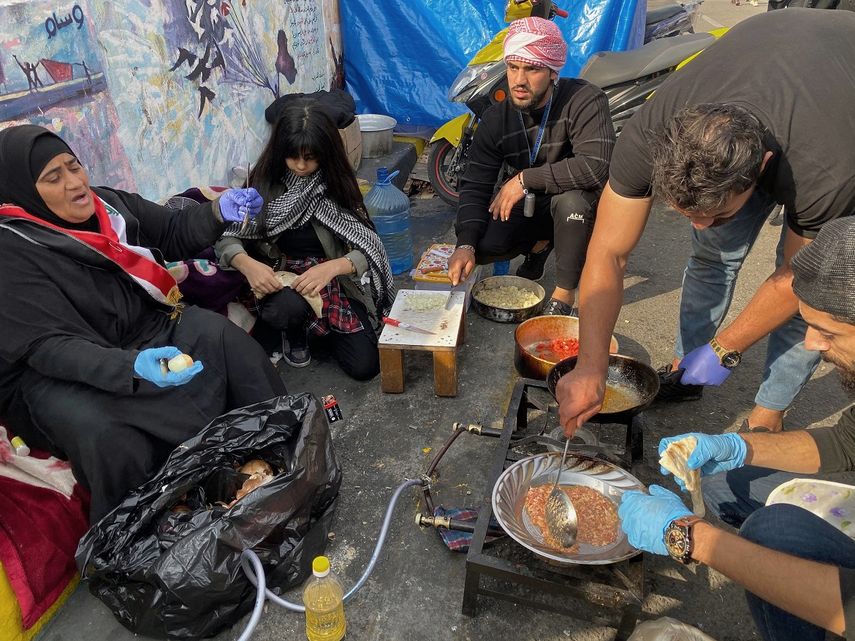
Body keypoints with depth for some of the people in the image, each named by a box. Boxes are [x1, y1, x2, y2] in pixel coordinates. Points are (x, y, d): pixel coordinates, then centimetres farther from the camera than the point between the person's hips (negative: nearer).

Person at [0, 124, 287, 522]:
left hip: (140, 329, 6)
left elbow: (175, 235, 10)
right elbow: (49, 346, -26)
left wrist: (218, 213, -12)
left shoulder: (109, 202, 0)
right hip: (55, 374, -5)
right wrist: (133, 366, -44)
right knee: (107, 436, -34)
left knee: (219, 334, -19)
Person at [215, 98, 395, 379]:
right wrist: (247, 264, -30)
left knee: (365, 366, -13)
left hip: (333, 278, 1)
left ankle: (321, 325, 20)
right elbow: (227, 237, -8)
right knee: (288, 308, -38)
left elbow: (368, 246, -13)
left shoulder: (337, 182, -8)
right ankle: (295, 332, 3)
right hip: (279, 276, 0)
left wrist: (331, 267, -33)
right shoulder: (264, 181, -9)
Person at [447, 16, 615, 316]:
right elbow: (475, 185, -12)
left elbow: (597, 166, -36)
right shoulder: (496, 119, -10)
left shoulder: (584, 100, -22)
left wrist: (525, 178, -32)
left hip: (574, 208, -3)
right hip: (524, 204, 4)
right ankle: (540, 243, 12)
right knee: (482, 246, -22)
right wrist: (465, 244, -28)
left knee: (572, 198, -38)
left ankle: (565, 293, -19)